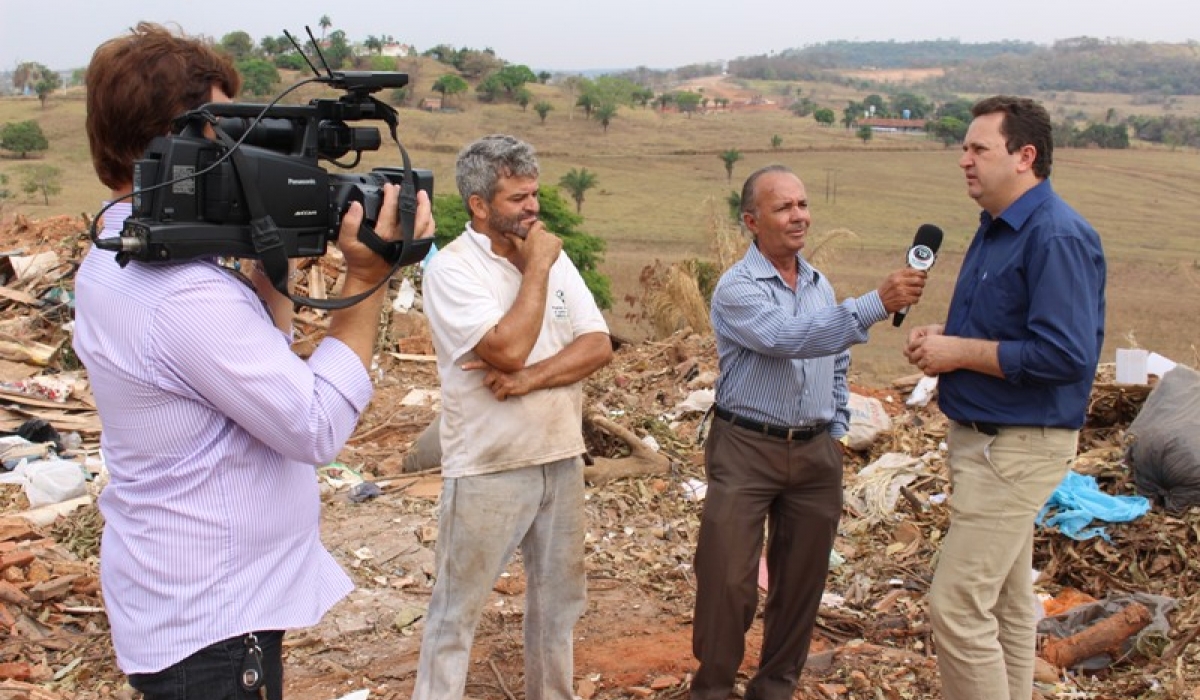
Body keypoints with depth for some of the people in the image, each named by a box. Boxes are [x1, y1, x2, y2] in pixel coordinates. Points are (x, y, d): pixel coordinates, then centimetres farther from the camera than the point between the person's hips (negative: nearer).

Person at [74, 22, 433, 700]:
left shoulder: (112, 264, 5)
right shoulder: (186, 295, -28)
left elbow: (264, 363, 8)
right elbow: (317, 427, -24)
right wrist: (367, 280, -21)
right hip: (211, 625, -10)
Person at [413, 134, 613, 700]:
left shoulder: (555, 259, 5)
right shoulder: (451, 268, -14)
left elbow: (599, 345, -3)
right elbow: (509, 349, -26)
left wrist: (531, 378, -18)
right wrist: (536, 268, -17)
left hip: (561, 460, 6)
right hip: (488, 470, -6)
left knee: (558, 596, 19)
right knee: (458, 610, 5)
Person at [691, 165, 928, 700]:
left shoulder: (820, 285, 10)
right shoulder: (736, 288, -11)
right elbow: (788, 337, -30)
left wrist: (837, 431, 15)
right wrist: (877, 303, -36)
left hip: (815, 454, 6)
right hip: (746, 450, -6)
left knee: (801, 580, 11)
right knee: (727, 581, -3)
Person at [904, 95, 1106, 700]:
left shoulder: (1057, 237, -20)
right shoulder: (996, 227, 11)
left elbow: (1067, 354, -28)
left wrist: (960, 351, -20)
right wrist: (943, 337, 1)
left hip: (1018, 446, -10)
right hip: (983, 439, 10)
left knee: (958, 607, -8)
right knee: (1005, 603, 20)